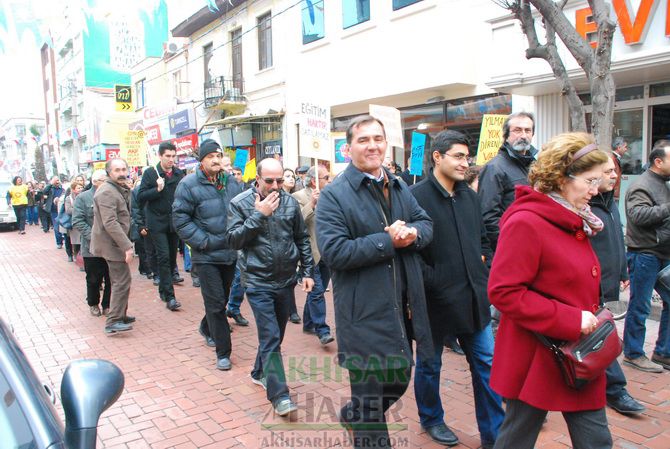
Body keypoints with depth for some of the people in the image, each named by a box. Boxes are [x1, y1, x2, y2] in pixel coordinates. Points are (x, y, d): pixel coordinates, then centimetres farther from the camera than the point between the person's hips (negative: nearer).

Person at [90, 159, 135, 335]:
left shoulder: (122, 189, 13)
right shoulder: (107, 192, -19)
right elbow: (110, 223, -27)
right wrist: (127, 246, -29)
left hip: (114, 242, 10)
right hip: (111, 243, -10)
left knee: (119, 280, 18)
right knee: (122, 281, -9)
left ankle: (120, 315, 29)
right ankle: (113, 322, -6)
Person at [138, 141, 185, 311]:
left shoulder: (179, 174, 7)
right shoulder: (150, 173, -3)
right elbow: (140, 197, -7)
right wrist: (157, 189, -20)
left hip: (174, 222, 4)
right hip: (157, 222, -4)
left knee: (172, 255, 12)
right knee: (164, 257, -9)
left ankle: (163, 288, 30)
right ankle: (169, 297, -7)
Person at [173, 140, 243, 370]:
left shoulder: (232, 182, 5)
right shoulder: (189, 185, -10)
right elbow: (180, 219, -11)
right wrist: (203, 241, -16)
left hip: (230, 253, 5)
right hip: (206, 256, -5)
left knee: (222, 298, 21)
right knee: (216, 303, -4)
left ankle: (206, 328, 48)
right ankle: (223, 351, 9)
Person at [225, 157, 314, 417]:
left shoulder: (290, 202, 2)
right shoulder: (240, 203, -6)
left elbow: (302, 239, 10)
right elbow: (233, 241, -14)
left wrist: (308, 272, 7)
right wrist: (259, 215, -20)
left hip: (286, 280, 4)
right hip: (258, 281, -4)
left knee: (275, 334, 18)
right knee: (271, 337, -8)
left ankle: (260, 373, 40)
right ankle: (279, 395, -2)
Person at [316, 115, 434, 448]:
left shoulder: (399, 186, 11)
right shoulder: (334, 195, -11)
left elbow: (426, 223, 11)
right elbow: (333, 251, -21)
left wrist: (412, 234, -13)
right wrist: (388, 241, -20)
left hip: (402, 307, 8)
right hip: (365, 313, -7)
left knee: (399, 380, 23)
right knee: (370, 390, 7)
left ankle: (352, 416, 50)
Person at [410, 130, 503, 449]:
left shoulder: (469, 196, 8)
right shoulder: (416, 196, -15)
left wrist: (485, 274, 6)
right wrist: (429, 282, -18)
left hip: (473, 299, 6)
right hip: (435, 300, -6)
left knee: (486, 364, 12)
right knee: (429, 365, 15)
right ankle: (431, 420, 38)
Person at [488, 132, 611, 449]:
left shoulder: (574, 221, 9)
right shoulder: (525, 223, -20)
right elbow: (503, 292, -24)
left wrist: (590, 319, 6)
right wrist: (570, 320, -23)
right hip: (536, 360, -8)